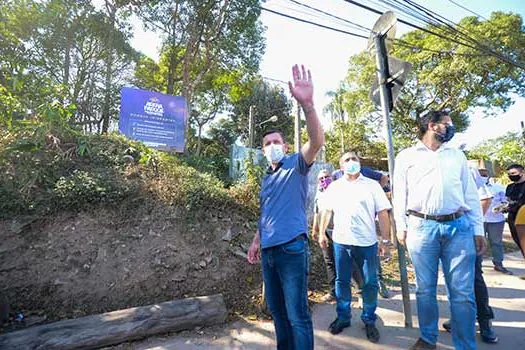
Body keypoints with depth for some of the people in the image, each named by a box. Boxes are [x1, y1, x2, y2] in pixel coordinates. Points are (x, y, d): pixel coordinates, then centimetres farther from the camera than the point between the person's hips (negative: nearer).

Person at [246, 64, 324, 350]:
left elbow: (317, 141, -23)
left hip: (291, 247, -7)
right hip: (268, 250, 8)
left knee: (297, 314, 1)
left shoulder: (296, 165, -4)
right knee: (276, 309, 19)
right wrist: (257, 240, 20)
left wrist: (307, 104, -37)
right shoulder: (267, 177, 17)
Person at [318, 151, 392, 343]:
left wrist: (385, 240, -6)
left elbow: (383, 214, -2)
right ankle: (343, 317, 28)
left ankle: (369, 320, 27)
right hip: (341, 241, 2)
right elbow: (327, 211, 11)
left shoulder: (372, 185, 1)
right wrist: (321, 233, 9)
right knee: (341, 281, 12)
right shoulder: (334, 187, 8)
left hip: (367, 242, -2)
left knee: (370, 283, 8)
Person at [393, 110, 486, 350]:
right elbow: (399, 194, 5)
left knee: (463, 293, 3)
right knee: (425, 289, 8)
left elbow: (471, 194, 14)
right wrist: (401, 227, -2)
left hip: (459, 227, 3)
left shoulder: (457, 155, 17)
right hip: (422, 227, -2)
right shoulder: (406, 156, 8)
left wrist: (478, 230, 7)